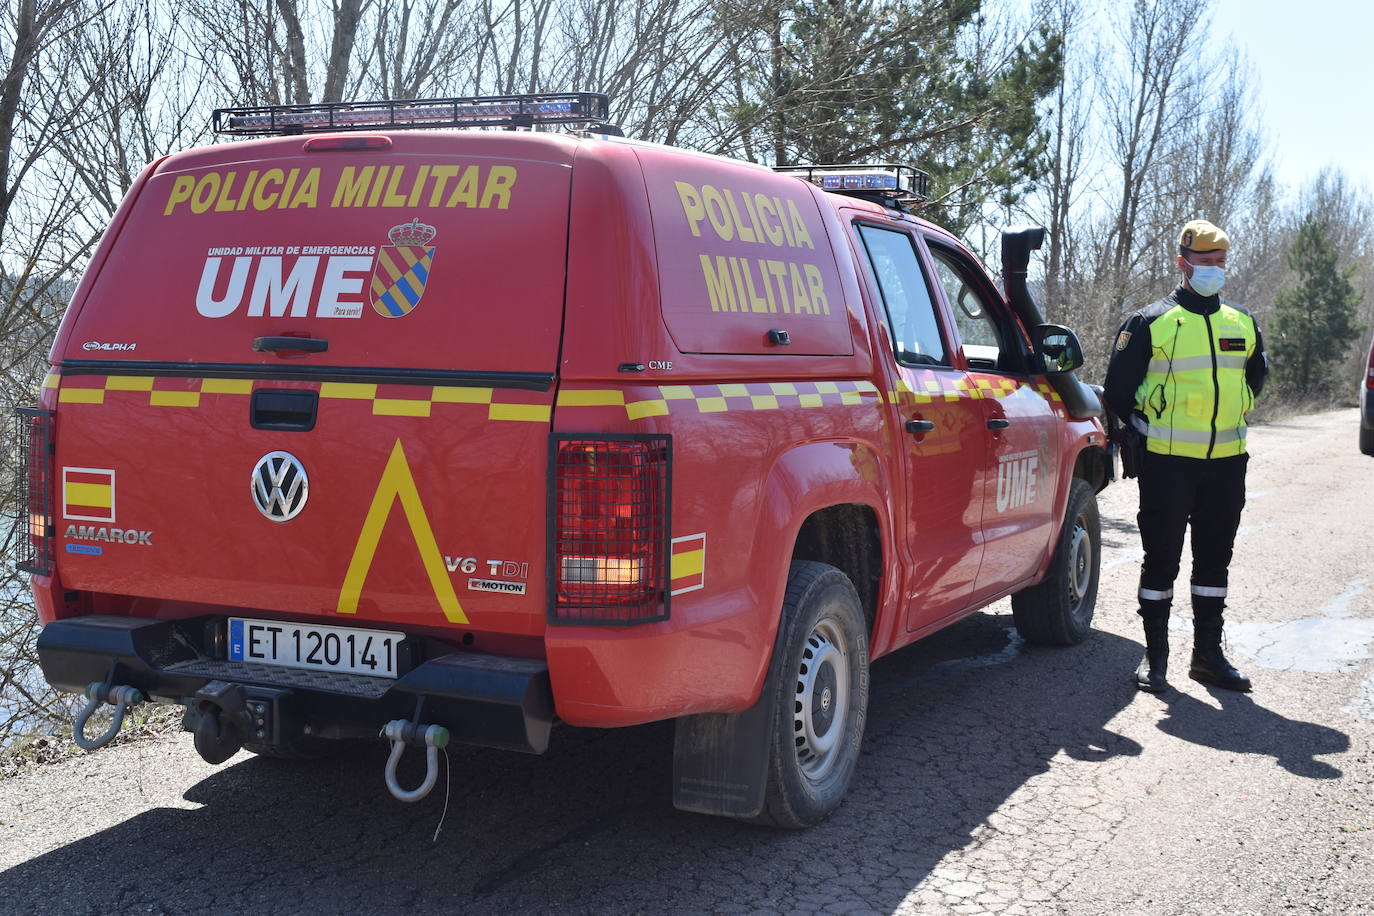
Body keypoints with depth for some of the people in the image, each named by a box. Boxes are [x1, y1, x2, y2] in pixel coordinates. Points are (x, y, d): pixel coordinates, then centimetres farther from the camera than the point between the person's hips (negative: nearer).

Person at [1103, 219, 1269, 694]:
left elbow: (1256, 375, 27)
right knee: (1162, 558, 1)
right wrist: (1139, 432, 5)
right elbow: (1118, 388, 2)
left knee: (1215, 558, 10)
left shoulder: (1243, 325, 11)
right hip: (1166, 463, -4)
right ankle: (1155, 655, 11)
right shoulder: (1150, 322, -3)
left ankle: (1208, 653, 20)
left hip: (1226, 463, 4)